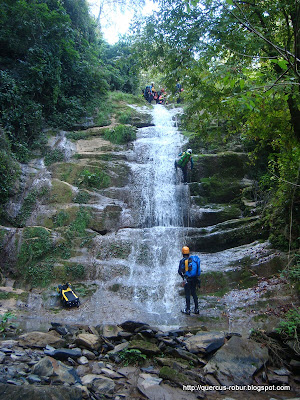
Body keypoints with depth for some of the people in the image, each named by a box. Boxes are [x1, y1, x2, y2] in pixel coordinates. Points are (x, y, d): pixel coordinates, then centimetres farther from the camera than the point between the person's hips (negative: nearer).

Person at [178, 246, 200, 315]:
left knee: (187, 294, 2)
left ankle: (188, 310, 5)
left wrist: (182, 275, 12)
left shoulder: (183, 261, -10)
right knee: (194, 293, 14)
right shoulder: (193, 259, 6)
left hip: (187, 279, -5)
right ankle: (196, 309, 18)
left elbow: (179, 271, -7)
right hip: (194, 279, 5)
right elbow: (197, 270, 11)